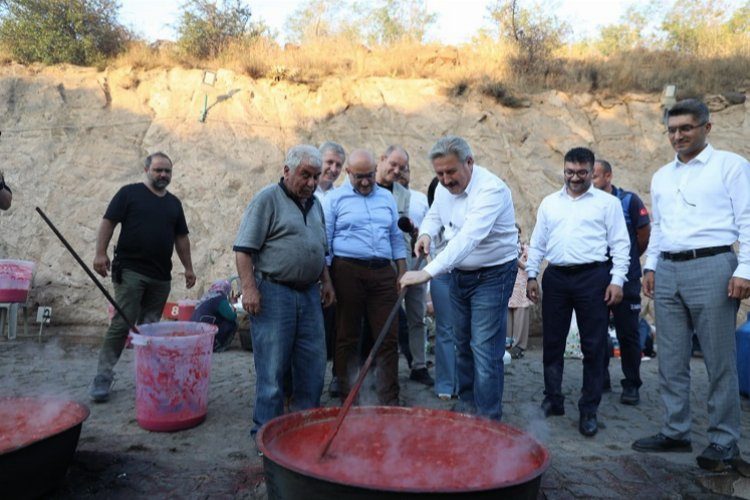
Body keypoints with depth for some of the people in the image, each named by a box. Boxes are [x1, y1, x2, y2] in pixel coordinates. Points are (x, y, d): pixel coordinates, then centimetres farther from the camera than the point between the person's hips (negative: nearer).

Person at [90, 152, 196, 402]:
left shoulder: (174, 203, 17)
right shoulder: (129, 193, 3)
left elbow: (181, 238, 19)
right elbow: (108, 222, -2)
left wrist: (188, 267, 14)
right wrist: (100, 253, -13)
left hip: (161, 276, 5)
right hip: (130, 271, -5)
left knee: (150, 327, 8)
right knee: (121, 324, -8)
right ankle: (103, 376, -1)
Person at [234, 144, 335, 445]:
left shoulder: (314, 204, 16)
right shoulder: (268, 199, -6)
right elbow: (243, 249, -11)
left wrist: (326, 282, 18)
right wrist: (249, 288, -18)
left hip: (309, 294, 7)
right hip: (274, 292, -7)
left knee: (313, 363, 10)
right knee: (272, 367, -1)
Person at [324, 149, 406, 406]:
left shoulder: (387, 198, 16)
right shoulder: (335, 199, 4)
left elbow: (396, 238, 18)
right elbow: (325, 242, 2)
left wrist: (402, 272, 11)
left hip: (383, 272, 3)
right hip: (348, 271, -3)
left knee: (388, 338, 2)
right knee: (347, 338, 4)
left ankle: (390, 400, 11)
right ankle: (348, 400, 15)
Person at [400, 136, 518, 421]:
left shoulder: (491, 189, -26)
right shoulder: (443, 189, -2)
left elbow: (468, 238, -38)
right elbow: (434, 215, 19)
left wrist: (427, 273, -45)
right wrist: (427, 234, -6)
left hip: (492, 275, -7)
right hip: (459, 273, 7)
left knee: (484, 349, -8)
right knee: (463, 343, 16)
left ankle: (488, 417, 5)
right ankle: (467, 402, 32)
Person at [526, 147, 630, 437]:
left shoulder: (607, 203, 4)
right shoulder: (549, 203, 14)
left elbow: (620, 245, 0)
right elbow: (537, 243, 15)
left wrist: (617, 280, -8)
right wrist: (532, 275, 9)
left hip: (593, 277, -3)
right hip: (556, 277, 3)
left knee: (593, 347, 2)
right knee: (552, 343, 9)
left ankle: (589, 411, 13)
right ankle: (553, 401, 23)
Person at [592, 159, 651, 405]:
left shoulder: (629, 200, -7)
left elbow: (644, 233, 0)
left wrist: (632, 257, 10)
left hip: (625, 278, -3)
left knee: (628, 333, 3)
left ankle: (631, 385, 14)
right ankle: (600, 379, 23)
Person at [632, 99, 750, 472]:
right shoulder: (661, 176, 17)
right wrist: (651, 266, 13)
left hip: (712, 267, -5)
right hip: (668, 272, 6)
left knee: (719, 361, 1)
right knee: (671, 360, 10)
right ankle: (675, 432, 21)